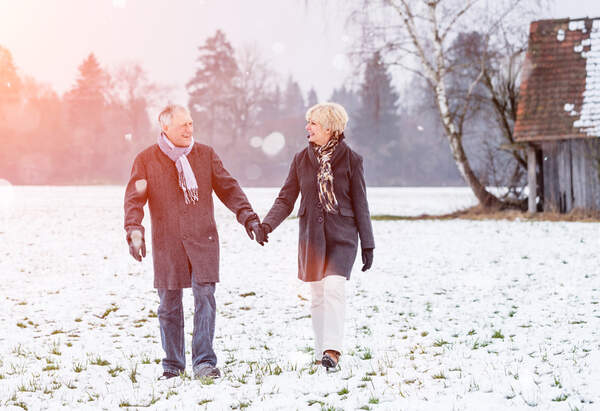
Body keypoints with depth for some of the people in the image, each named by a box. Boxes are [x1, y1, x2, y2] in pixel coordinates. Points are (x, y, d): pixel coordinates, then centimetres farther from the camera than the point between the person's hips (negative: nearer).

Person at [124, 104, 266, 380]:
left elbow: (227, 188, 12)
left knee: (205, 296, -9)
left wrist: (247, 217, 2)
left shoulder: (205, 155, 10)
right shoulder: (146, 160, 4)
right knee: (169, 303, 4)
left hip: (203, 238, 1)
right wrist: (134, 230, -14)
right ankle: (173, 364, 16)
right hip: (167, 242, -1)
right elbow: (134, 198, 0)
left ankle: (204, 362, -6)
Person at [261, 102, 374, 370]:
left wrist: (367, 245, 3)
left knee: (334, 287, -21)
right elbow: (286, 199, 6)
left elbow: (360, 205, 2)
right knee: (317, 294, 7)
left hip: (342, 236, -3)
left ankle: (332, 349, -24)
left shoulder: (351, 160, -2)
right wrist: (267, 224, -12)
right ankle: (321, 352, 15)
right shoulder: (301, 159, 6)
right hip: (311, 236, 3)